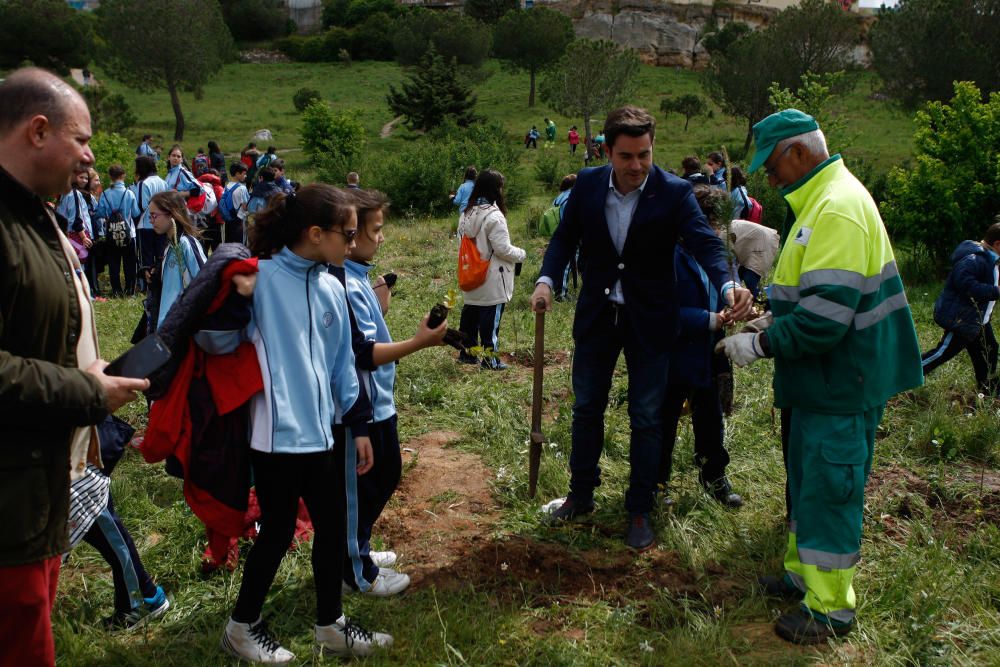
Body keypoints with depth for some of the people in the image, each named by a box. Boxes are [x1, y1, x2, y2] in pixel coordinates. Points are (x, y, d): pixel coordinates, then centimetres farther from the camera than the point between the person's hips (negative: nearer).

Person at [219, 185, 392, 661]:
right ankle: (242, 627, 29)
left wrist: (358, 423, 14)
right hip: (277, 433, -7)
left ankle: (330, 625, 33)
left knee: (332, 526, 14)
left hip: (319, 431, 7)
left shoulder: (331, 288, 7)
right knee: (278, 531, 6)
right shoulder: (261, 278, -13)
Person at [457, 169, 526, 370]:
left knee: (469, 314, 15)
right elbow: (503, 248, -18)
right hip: (491, 280, -8)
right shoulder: (494, 215, -18)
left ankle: (466, 352, 25)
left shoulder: (466, 213, 7)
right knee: (491, 318, 1)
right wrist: (521, 254, -2)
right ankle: (489, 357, 7)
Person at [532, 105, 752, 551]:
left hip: (648, 319, -3)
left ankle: (640, 510, 23)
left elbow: (705, 243, -22)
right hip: (596, 314, 3)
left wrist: (728, 286, -41)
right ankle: (581, 494, 33)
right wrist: (546, 280, -17)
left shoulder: (674, 192, -14)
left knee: (646, 417, 7)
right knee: (587, 408, 15)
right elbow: (565, 237, 1)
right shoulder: (587, 184, -5)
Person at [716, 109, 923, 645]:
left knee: (828, 492, 1)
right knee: (807, 483, 21)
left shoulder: (837, 208, -23)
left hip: (841, 385, -10)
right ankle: (804, 575, 37)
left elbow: (826, 317, -28)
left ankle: (831, 609, 17)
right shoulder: (820, 202, 12)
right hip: (818, 380, 10)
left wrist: (760, 346, -19)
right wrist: (775, 324, 11)